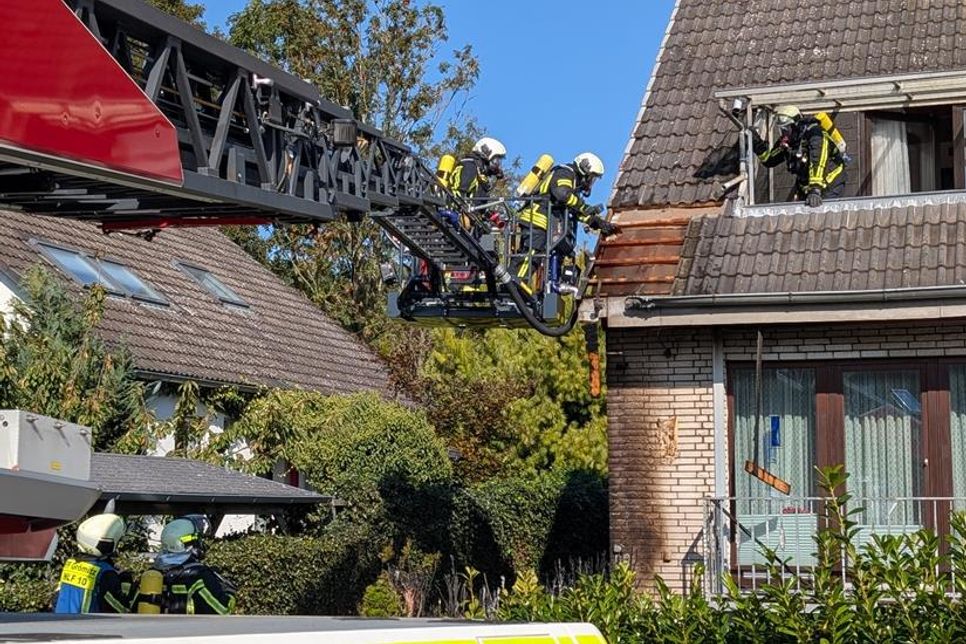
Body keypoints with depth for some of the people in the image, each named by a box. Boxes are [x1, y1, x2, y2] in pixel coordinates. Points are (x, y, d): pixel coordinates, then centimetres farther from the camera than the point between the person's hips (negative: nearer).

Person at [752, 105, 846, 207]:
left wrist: (815, 190, -45)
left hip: (831, 182, -7)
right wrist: (757, 144, -7)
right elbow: (769, 160, 9)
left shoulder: (814, 134, -23)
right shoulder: (786, 141, -1)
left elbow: (818, 163, -35)